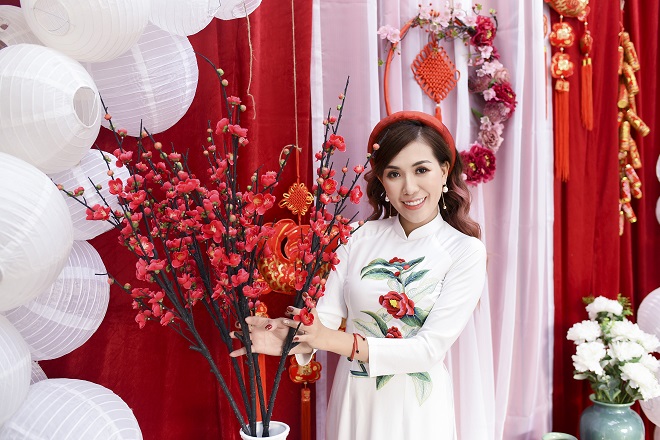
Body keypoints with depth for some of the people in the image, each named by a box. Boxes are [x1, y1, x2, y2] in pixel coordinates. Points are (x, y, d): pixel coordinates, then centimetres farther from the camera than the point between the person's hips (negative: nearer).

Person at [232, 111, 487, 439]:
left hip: (416, 405, -2)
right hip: (352, 396, 2)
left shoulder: (466, 251, -12)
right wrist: (290, 338, -33)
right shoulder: (360, 238, -4)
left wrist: (338, 341, -30)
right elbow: (327, 313, -11)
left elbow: (432, 348, -19)